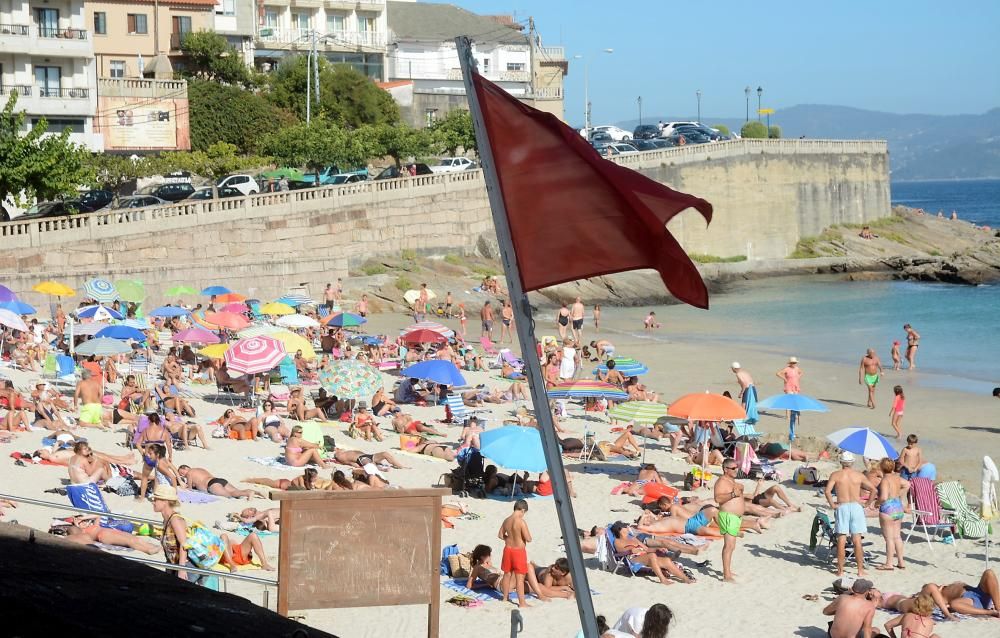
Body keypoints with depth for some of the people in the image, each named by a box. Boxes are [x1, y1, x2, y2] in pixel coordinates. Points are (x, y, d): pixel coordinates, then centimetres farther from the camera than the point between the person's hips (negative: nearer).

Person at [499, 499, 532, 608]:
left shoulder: (507, 520, 0)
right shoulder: (521, 522, -21)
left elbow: (500, 535, 10)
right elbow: (528, 539, -21)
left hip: (508, 549, 7)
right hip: (519, 551, -7)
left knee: (507, 574, 19)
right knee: (520, 578, -2)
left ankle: (505, 598, 32)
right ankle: (522, 602, 2)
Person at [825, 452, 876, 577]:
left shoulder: (836, 475, 1)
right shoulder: (859, 475, 5)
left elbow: (827, 491, -12)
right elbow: (873, 489, 0)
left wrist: (832, 505, -4)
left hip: (842, 507, -1)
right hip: (856, 506, 1)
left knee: (841, 539, 2)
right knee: (857, 539, 3)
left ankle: (840, 570, 2)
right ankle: (860, 570, 4)